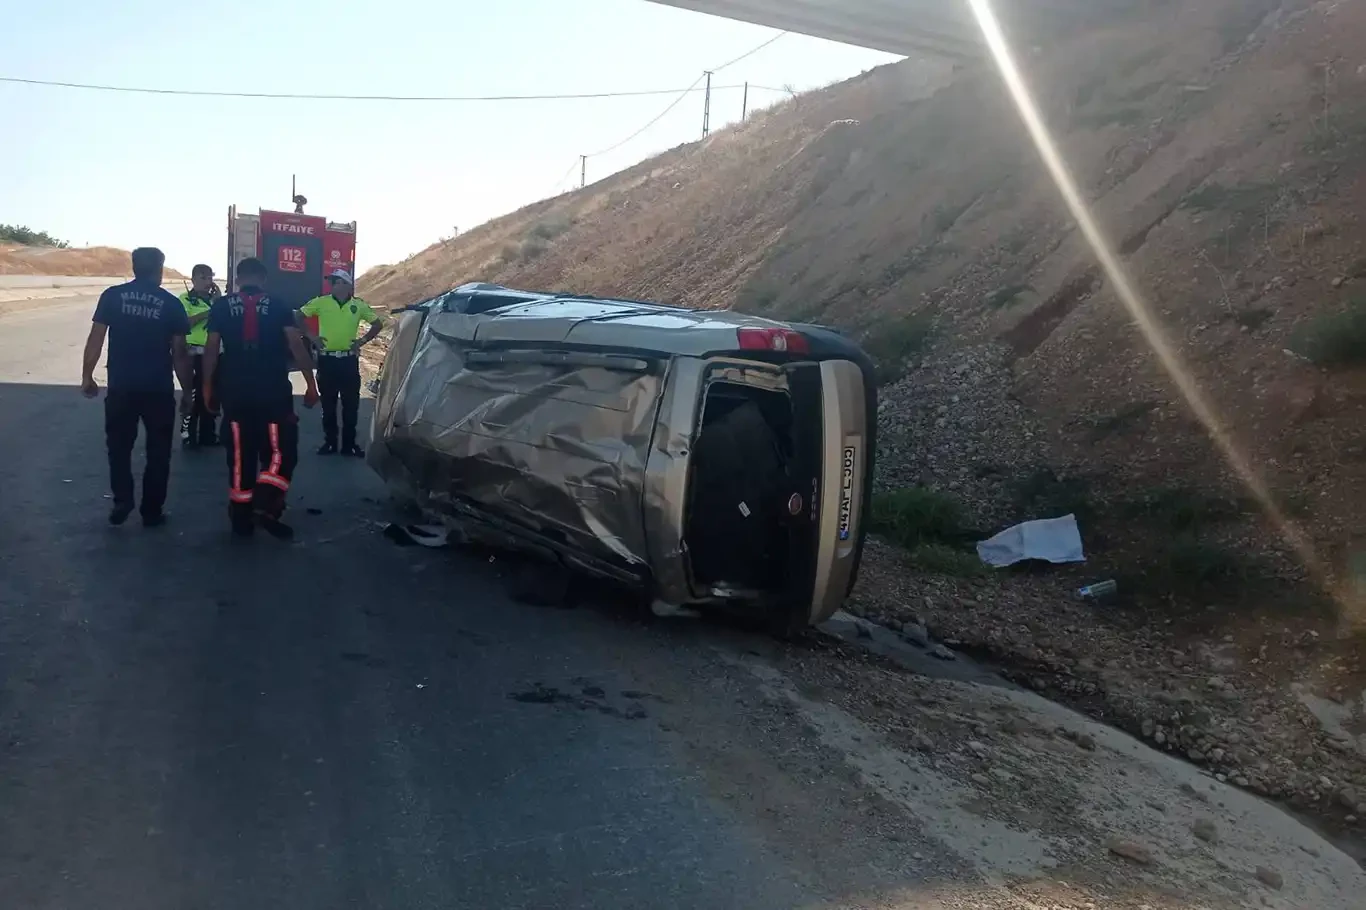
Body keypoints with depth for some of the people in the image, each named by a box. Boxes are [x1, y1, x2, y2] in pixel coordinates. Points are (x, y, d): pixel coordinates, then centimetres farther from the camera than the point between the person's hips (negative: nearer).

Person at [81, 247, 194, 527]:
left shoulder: (113, 295, 0)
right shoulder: (171, 303, -2)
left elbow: (96, 338, -3)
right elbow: (179, 353, -2)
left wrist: (87, 376, 6)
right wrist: (187, 391, 5)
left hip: (120, 386, 1)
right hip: (158, 389, -1)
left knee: (119, 447, 16)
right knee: (158, 451, 10)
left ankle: (122, 503, 10)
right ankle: (152, 511, 12)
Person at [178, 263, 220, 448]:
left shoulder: (214, 300, 14)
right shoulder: (185, 299, -3)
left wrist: (217, 300, -4)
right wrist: (206, 313, -20)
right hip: (193, 353, -6)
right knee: (192, 395, -4)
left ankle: (208, 434, 19)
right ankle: (188, 435, 1)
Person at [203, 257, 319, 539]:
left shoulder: (221, 306, 5)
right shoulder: (278, 306, 3)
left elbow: (211, 348, 2)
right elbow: (296, 344, -5)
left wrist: (208, 385, 9)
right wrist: (311, 384, -2)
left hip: (235, 390, 2)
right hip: (273, 390, -2)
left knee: (240, 453, 10)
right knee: (280, 449, 7)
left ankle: (241, 517, 14)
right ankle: (266, 505, -12)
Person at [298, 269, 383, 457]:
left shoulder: (359, 305, 1)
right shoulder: (321, 302, -1)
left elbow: (378, 324, 10)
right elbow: (299, 317, 6)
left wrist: (362, 341, -1)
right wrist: (312, 337, -2)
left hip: (349, 360, 0)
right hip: (327, 360, 0)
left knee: (351, 404, 4)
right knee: (328, 404, 7)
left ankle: (349, 444, 13)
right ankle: (329, 442, 18)